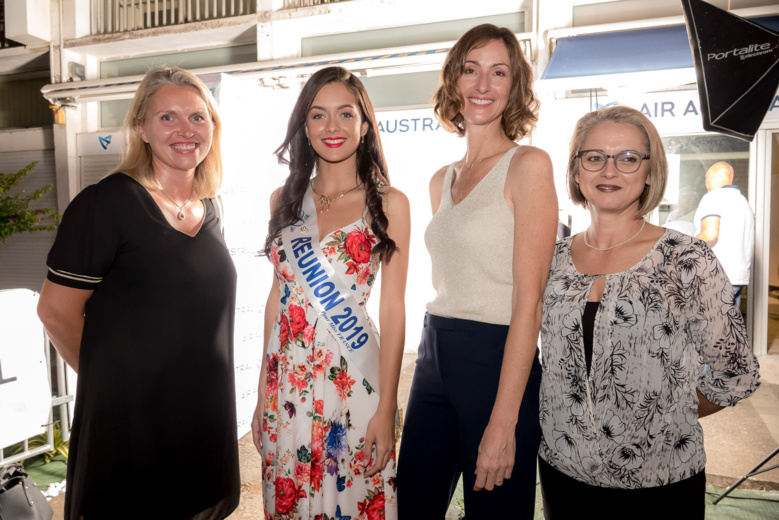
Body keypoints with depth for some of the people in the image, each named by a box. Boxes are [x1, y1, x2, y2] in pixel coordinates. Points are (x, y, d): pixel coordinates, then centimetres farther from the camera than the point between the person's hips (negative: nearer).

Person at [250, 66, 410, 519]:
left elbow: (392, 310, -7)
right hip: (287, 379, 4)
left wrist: (387, 408, -10)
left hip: (354, 378, -3)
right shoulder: (285, 200, 6)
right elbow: (278, 296, 9)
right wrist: (263, 392, 8)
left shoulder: (388, 203, -5)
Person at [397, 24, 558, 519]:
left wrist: (503, 423, -17)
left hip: (498, 362, -6)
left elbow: (528, 299, -15)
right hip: (434, 357, 6)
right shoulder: (442, 180, 12)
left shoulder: (529, 165, -8)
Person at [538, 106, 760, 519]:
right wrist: (571, 419, 3)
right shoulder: (553, 260, -1)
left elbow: (735, 375, -5)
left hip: (660, 484, -2)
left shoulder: (689, 260, -11)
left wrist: (660, 419, 1)